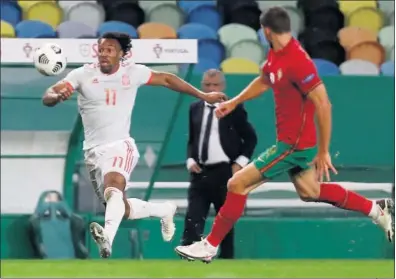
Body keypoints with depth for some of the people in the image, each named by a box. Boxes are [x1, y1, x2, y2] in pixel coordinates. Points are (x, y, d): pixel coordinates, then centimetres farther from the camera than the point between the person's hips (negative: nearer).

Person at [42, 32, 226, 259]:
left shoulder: (133, 72, -1)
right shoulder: (83, 75, -3)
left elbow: (166, 79, 15)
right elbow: (48, 97, -12)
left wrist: (203, 96, 20)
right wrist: (57, 96, -38)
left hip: (120, 146, -3)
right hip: (93, 151, 3)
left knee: (113, 188, -35)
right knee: (123, 209, 11)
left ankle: (108, 238, -59)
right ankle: (164, 210, 39)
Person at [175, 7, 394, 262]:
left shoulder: (297, 61, -27)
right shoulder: (276, 55, 2)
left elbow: (323, 105, -27)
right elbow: (264, 81, 25)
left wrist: (323, 152, -24)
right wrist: (234, 102, 23)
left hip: (295, 144, -10)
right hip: (293, 139, 10)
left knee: (238, 184, -6)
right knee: (309, 192, 25)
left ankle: (210, 246, 4)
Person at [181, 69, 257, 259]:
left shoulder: (233, 108, -2)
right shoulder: (195, 108, 10)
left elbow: (250, 138, 3)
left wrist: (240, 162, -6)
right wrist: (190, 160, 1)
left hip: (224, 172, -3)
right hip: (200, 172, 3)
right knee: (192, 220, -9)